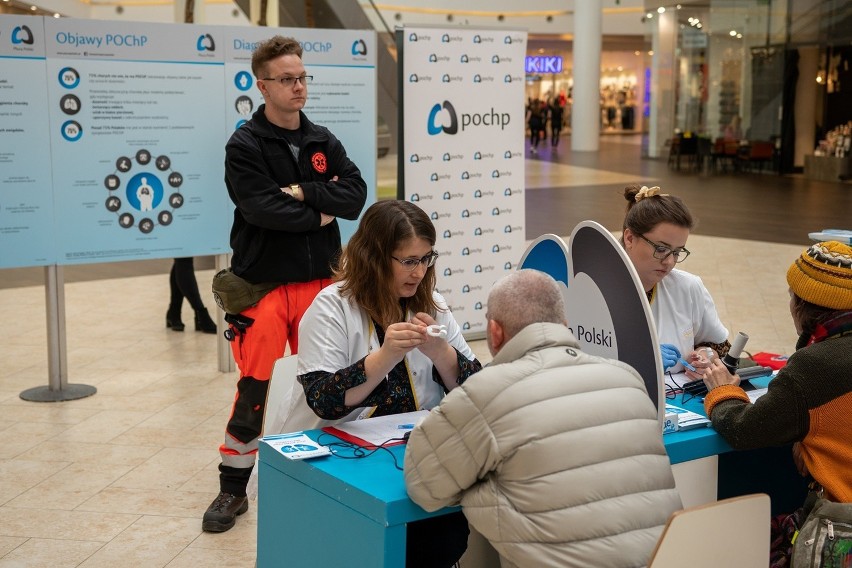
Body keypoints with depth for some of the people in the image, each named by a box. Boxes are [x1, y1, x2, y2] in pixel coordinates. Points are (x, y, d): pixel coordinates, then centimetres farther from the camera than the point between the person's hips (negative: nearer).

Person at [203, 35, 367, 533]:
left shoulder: (324, 142, 11)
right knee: (254, 390, -2)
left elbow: (356, 196, -4)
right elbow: (260, 208, -19)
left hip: (319, 282, 4)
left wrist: (302, 193, -15)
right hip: (264, 285, -4)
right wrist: (319, 215, -9)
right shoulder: (245, 146, -4)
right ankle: (233, 490, 12)